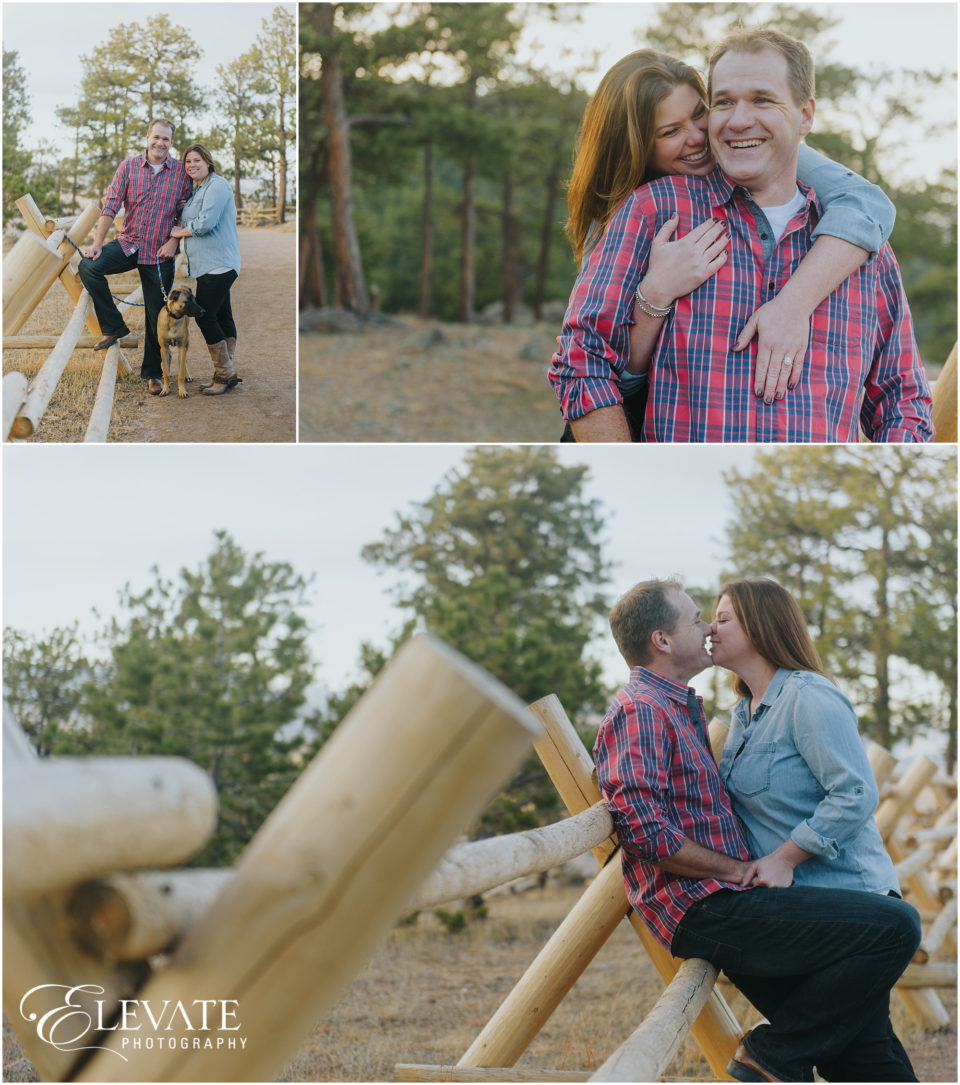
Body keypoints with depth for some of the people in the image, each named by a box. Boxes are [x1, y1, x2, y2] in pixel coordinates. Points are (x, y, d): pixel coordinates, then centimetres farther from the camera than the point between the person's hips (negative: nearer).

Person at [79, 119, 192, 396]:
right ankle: (114, 326, -7)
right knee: (88, 267, -23)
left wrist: (174, 241, -11)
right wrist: (97, 243, -8)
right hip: (129, 244, 1)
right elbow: (111, 206, -4)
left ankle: (152, 373, 19)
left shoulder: (181, 172, -2)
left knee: (157, 316, 4)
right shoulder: (129, 166, -2)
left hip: (160, 253, -1)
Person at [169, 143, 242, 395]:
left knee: (205, 317, -12)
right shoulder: (196, 190, 20)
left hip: (218, 264, -10)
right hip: (210, 265, 10)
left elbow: (205, 223, -21)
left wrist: (180, 232, -6)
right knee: (222, 316, 10)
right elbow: (190, 221, 26)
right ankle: (229, 373, 12)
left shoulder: (217, 186, -11)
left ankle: (224, 374, -5)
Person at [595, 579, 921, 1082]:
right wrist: (741, 869, -14)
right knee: (895, 926, -17)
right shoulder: (638, 710, -11)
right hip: (706, 909, -11)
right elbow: (645, 831, -22)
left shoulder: (680, 709, 22)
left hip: (726, 906, 11)